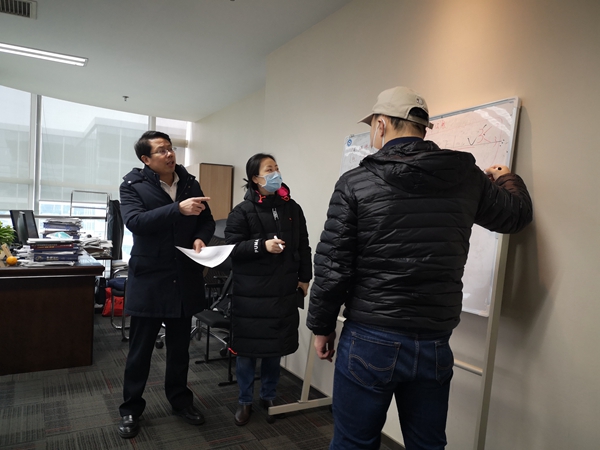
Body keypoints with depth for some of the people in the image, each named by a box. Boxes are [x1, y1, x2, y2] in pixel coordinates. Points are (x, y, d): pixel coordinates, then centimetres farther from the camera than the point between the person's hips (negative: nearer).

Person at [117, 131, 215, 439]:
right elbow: (134, 221, -22)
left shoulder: (190, 183, 6)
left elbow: (207, 220, 11)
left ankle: (180, 400, 36)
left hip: (185, 280, 4)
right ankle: (131, 409, 29)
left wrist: (200, 238, -11)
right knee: (140, 349, 9)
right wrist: (178, 209, -32)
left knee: (180, 347, 17)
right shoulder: (132, 185, -5)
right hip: (148, 280, -3)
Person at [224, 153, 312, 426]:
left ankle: (269, 397, 35)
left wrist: (304, 278, 9)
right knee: (246, 348, 8)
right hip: (250, 292, -3)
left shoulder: (292, 208, 6)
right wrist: (262, 246, -21)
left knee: (276, 347, 15)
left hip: (283, 291, 3)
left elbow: (303, 246, 11)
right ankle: (245, 401, 29)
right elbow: (232, 248, -9)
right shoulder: (242, 211, -5)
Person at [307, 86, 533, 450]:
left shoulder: (356, 182, -9)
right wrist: (507, 180, 40)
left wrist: (322, 326, 5)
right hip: (435, 345, 4)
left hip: (369, 340, -3)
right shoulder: (466, 177, 1)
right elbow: (518, 213, 19)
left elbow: (332, 266, -9)